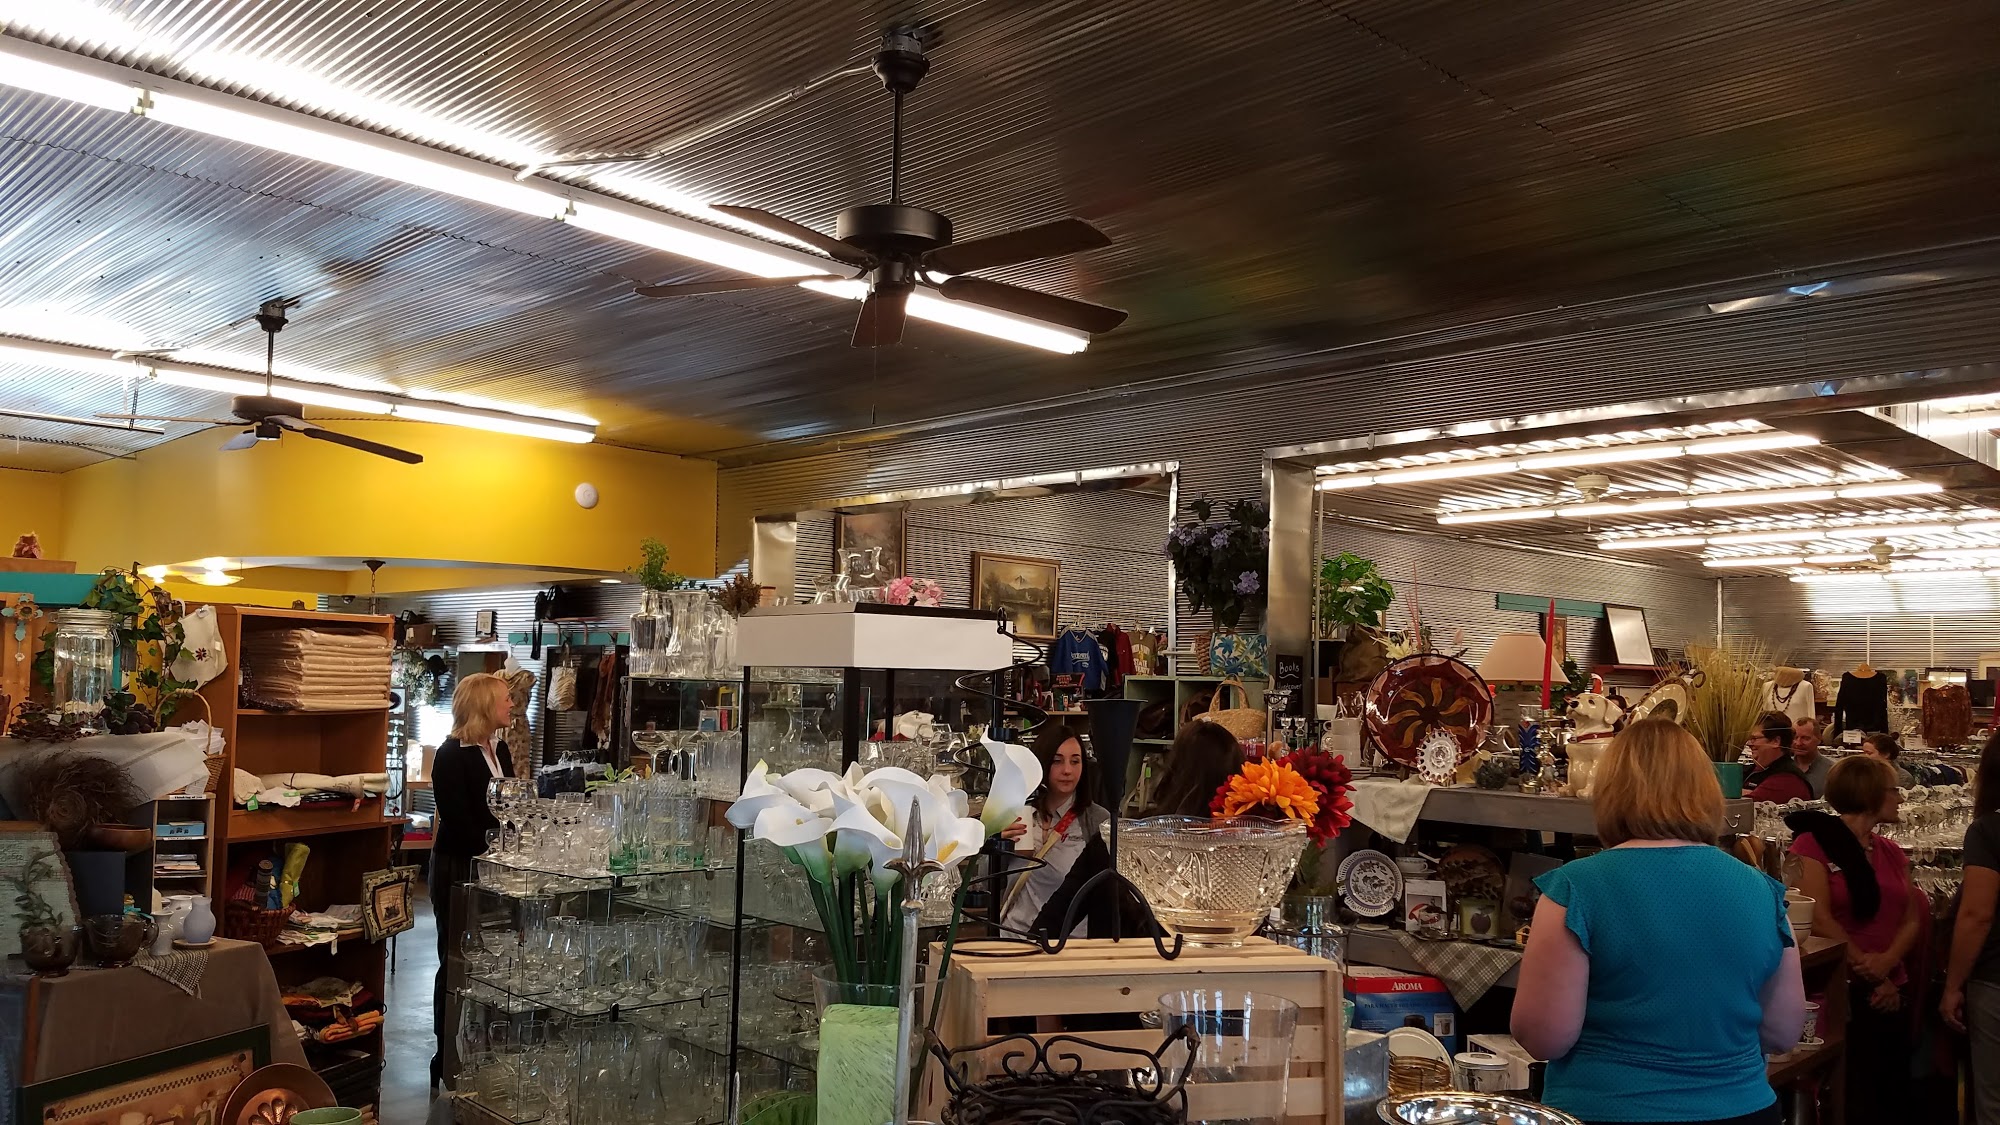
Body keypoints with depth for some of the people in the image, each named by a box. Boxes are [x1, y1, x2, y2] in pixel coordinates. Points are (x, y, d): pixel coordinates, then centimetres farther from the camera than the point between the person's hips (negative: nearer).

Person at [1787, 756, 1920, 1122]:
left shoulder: (1891, 852, 12)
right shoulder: (1814, 843, -10)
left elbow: (1912, 919, 8)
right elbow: (1819, 919, -16)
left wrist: (1887, 963, -11)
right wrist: (1870, 975, -13)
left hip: (1892, 992, 7)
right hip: (1841, 993, -7)